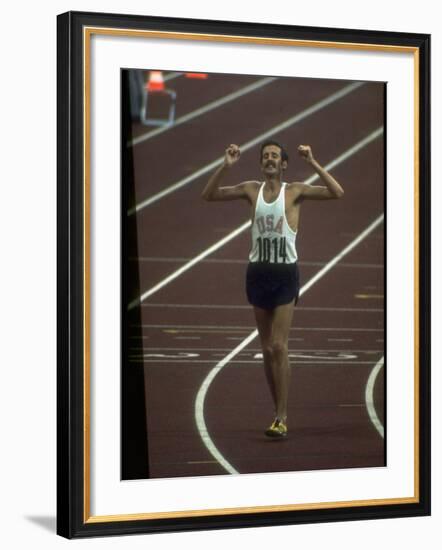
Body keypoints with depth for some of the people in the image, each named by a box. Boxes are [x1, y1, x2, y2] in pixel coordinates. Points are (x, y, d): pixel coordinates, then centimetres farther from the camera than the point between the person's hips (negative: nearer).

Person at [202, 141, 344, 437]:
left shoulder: (295, 191, -4)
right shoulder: (252, 189, 7)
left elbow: (337, 193, -16)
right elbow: (209, 194, 3)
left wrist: (313, 163, -20)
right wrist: (226, 166, -9)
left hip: (285, 272, -4)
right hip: (258, 272, 4)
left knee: (279, 346, -12)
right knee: (267, 349, 8)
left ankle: (282, 417, -9)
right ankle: (281, 411, 20)